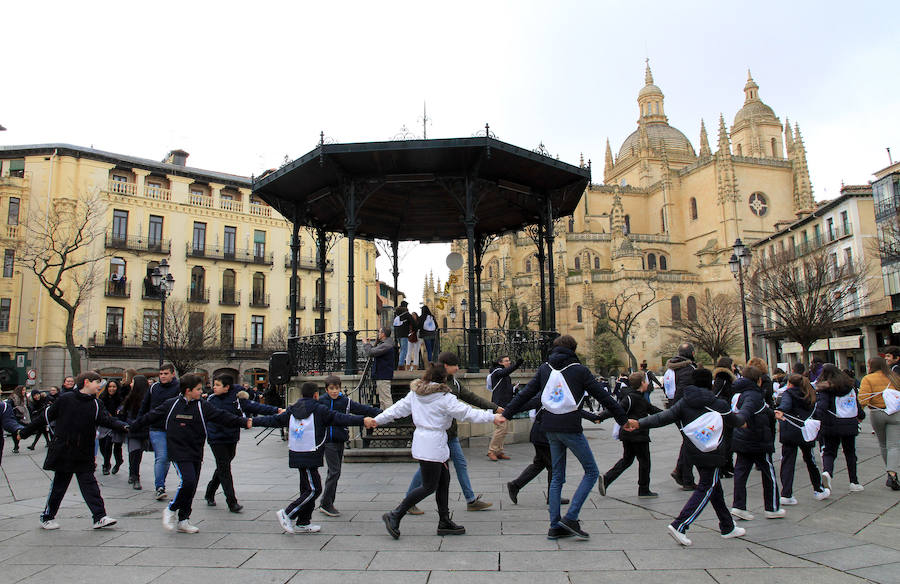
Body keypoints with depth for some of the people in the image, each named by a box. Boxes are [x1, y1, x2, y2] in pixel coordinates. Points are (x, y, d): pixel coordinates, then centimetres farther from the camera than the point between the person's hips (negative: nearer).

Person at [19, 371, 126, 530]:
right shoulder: (65, 399, -5)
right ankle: (47, 517, 28)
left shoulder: (95, 405, 2)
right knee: (59, 485, 9)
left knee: (90, 484, 0)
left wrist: (122, 426, -29)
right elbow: (46, 417, 6)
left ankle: (100, 517, -2)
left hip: (84, 455, 2)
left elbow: (107, 420, -10)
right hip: (63, 452, -2)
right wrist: (25, 432, 13)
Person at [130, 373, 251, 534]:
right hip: (179, 452, -3)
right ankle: (171, 510, 6)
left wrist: (244, 422, -17)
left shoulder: (203, 406, 0)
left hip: (196, 453, 3)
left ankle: (183, 520, 22)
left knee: (191, 487, 7)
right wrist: (132, 426, 19)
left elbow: (222, 417, -6)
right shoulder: (171, 405, -2)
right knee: (188, 481, -18)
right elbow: (151, 416, 11)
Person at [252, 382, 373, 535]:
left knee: (307, 488, 15)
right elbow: (339, 418, -17)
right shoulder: (319, 410, -7)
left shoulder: (291, 411, 12)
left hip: (296, 455, 8)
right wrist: (362, 420, -23)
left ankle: (303, 523, 19)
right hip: (309, 457, -8)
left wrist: (254, 421, 35)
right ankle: (287, 514, -3)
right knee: (314, 489, -2)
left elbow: (273, 420, 19)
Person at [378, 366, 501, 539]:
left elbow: (398, 408, 12)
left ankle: (444, 521, 22)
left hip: (421, 440, 9)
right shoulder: (444, 398, -14)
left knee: (444, 480, 15)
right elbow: (467, 413, -12)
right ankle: (395, 516, 4)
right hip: (432, 445, -9)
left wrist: (377, 420, 23)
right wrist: (492, 417, -5)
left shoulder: (414, 394, 7)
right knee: (429, 486, 0)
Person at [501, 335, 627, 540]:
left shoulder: (544, 368, 8)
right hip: (571, 428, -6)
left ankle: (555, 526, 14)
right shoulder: (579, 369, -5)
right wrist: (623, 419, 6)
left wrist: (506, 414, 14)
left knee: (557, 477, 14)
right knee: (591, 472, 8)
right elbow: (603, 396, -2)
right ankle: (570, 518, -1)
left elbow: (525, 394, 8)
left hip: (551, 429, 6)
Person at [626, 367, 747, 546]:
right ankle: (679, 526, -14)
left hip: (693, 452, 6)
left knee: (714, 487, 18)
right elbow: (735, 421, 8)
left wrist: (639, 423, -12)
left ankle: (727, 527, 31)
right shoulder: (718, 404, -8)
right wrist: (742, 417, 32)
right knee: (706, 489, -3)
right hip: (711, 452, -5)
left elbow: (664, 417, -10)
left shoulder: (684, 402, 0)